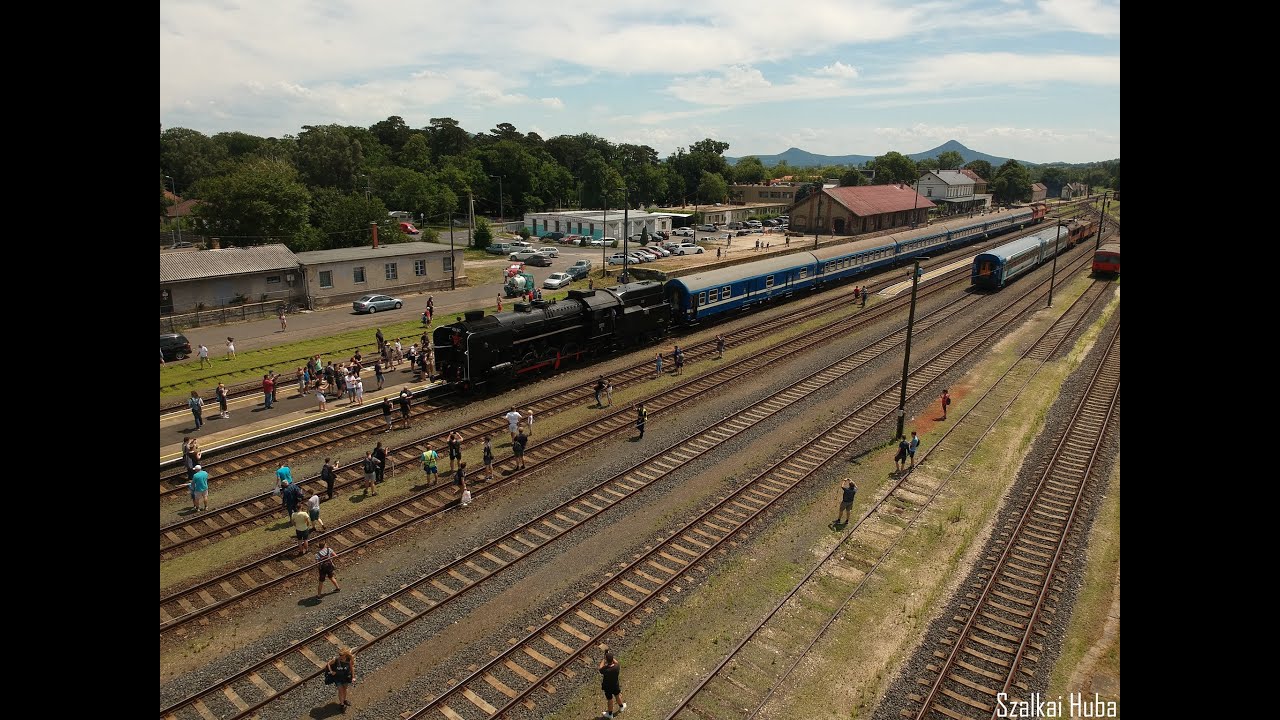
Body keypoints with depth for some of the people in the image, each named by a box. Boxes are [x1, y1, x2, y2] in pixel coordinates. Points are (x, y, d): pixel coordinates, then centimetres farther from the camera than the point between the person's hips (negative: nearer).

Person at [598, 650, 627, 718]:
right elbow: (616, 662, -5)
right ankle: (621, 707, 57)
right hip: (615, 685, 2)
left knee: (610, 700, 22)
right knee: (617, 695, 31)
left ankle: (610, 713, 45)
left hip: (607, 687, -2)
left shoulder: (605, 670, -38)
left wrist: (604, 659, -7)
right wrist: (611, 657, -2)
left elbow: (600, 668, -14)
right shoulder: (617, 667, -31)